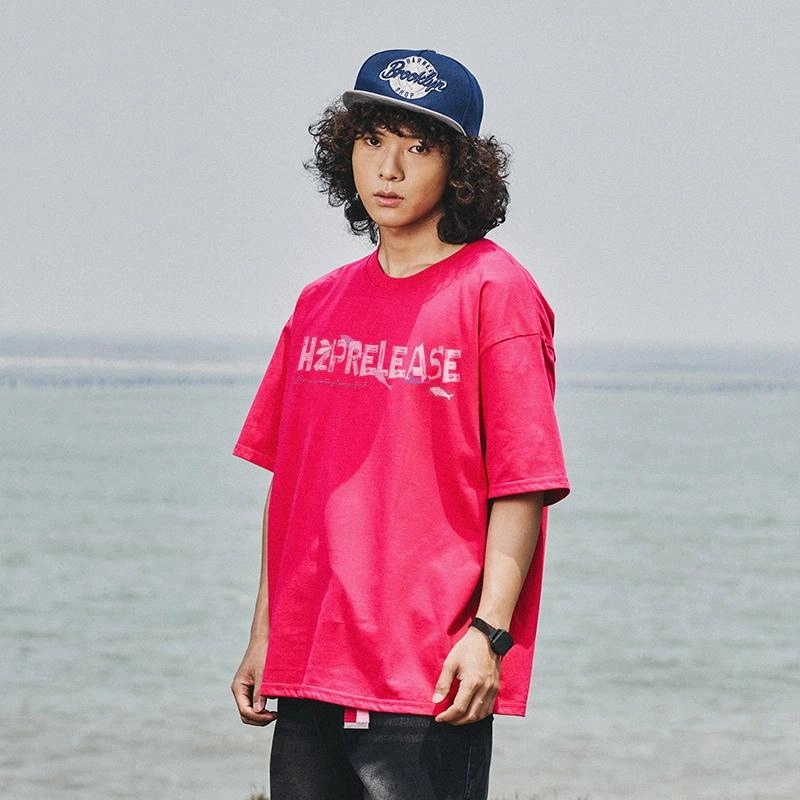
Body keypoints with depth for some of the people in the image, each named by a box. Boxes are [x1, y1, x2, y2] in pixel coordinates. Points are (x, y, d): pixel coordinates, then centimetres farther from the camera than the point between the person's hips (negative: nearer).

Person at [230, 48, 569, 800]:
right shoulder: (321, 303, 14)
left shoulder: (494, 293, -4)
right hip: (306, 668, 6)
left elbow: (521, 484, -9)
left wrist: (489, 631, -16)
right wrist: (263, 635, 15)